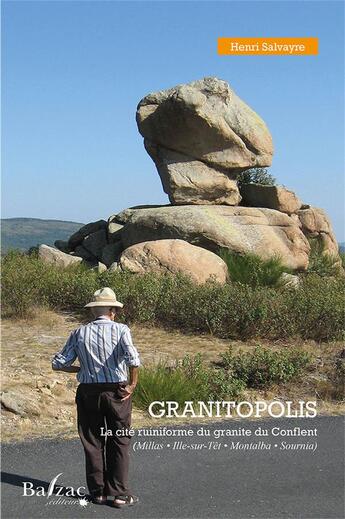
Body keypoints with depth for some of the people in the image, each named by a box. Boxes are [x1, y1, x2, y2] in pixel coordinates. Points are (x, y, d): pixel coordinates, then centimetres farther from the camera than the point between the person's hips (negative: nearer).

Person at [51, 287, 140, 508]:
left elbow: (59, 363, 1)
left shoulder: (79, 333, 2)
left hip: (88, 392, 2)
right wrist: (133, 384, -11)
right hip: (116, 391, -2)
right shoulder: (120, 330, -8)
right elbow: (132, 358, -23)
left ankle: (98, 492, 18)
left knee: (93, 443, 13)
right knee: (119, 442, 9)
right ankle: (120, 493, 9)